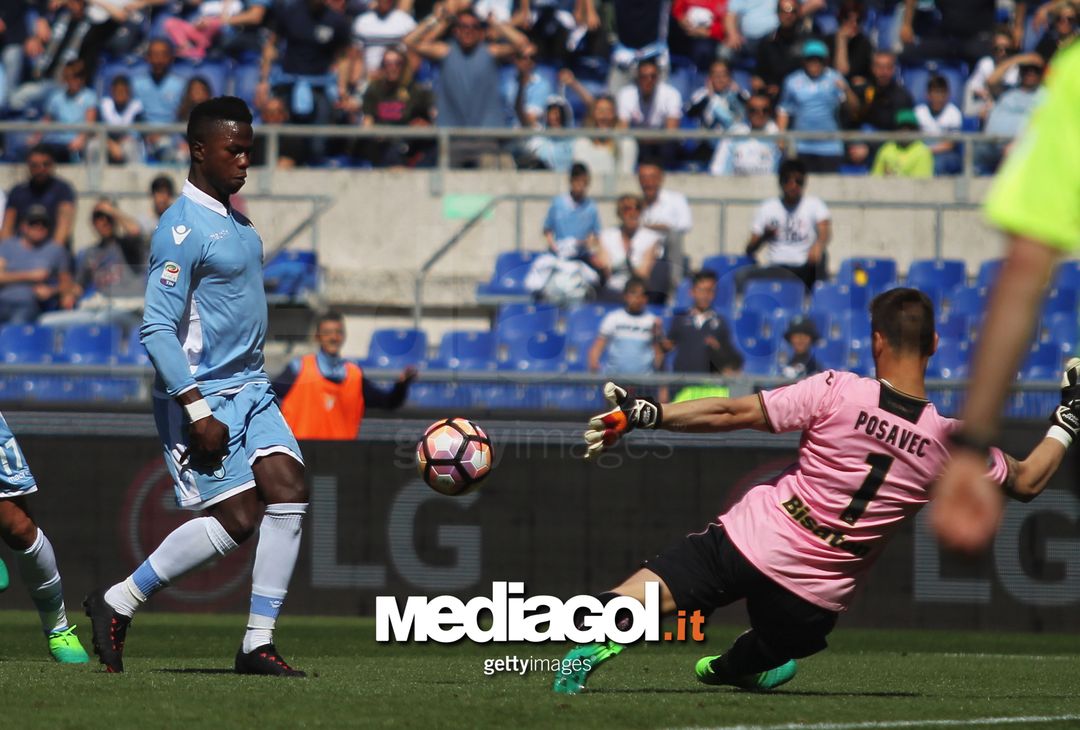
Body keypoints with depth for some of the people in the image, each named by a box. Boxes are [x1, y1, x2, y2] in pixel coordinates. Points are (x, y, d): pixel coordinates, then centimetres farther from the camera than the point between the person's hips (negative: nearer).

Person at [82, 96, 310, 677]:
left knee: (289, 493, -8)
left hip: (251, 389, 8)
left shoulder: (235, 222, 13)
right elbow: (156, 330, -20)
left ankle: (258, 645, -5)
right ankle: (117, 604, 5)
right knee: (236, 519, -11)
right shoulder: (182, 228, -16)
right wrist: (198, 411, -24)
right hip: (201, 394, -8)